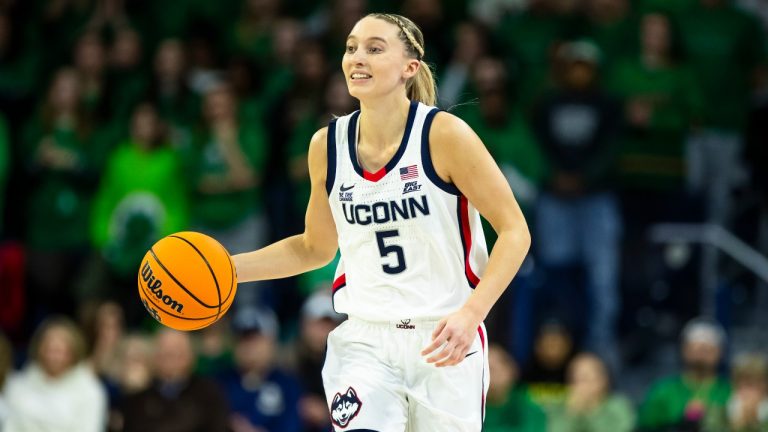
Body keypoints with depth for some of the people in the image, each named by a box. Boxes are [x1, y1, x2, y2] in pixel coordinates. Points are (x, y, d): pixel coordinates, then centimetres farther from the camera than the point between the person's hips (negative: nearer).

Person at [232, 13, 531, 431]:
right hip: (364, 340, 2)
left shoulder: (444, 134, -12)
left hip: (444, 342, -2)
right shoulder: (327, 145, 1)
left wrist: (470, 314, -23)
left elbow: (514, 231, -9)